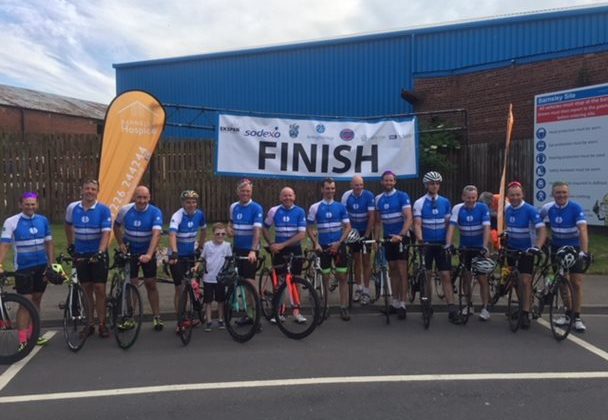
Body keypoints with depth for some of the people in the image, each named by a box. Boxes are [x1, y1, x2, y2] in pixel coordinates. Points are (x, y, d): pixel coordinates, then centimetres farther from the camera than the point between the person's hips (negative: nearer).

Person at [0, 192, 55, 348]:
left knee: (36, 300, 12)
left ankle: (32, 334, 24)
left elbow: (49, 243, 8)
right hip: (23, 268, -4)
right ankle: (22, 340, 1)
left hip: (41, 267, 4)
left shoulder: (43, 220, 4)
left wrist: (51, 264, 3)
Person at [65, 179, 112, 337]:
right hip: (80, 255, 3)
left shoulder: (104, 209, -11)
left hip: (98, 254, -3)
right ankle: (89, 323, 18)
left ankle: (102, 324, 7)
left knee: (100, 289, -2)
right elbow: (68, 226, 19)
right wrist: (70, 245, 19)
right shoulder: (72, 208, 0)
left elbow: (106, 233, -18)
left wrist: (100, 252, -30)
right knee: (87, 289, 9)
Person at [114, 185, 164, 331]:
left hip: (148, 253, -1)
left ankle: (156, 317, 13)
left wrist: (149, 254, -43)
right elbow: (116, 226, 6)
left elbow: (156, 234, -32)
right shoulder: (125, 210, -12)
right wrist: (120, 243, -6)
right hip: (130, 252, 1)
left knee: (151, 284, 3)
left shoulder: (155, 212, -20)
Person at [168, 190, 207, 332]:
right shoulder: (177, 216, -21)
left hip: (192, 254, 4)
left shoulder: (199, 214, -6)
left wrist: (200, 247, 11)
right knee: (180, 289, -1)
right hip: (177, 256, -4)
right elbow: (172, 235, -37)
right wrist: (174, 253, -51)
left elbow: (203, 231, 14)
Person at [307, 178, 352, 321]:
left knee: (342, 277, 2)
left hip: (338, 246, 1)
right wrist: (316, 243, -10)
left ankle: (344, 308, 9)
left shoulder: (340, 207, 1)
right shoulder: (315, 207, -2)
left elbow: (348, 226, 0)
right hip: (323, 247, -1)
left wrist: (338, 243, -10)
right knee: (325, 278, 6)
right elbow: (309, 228, 2)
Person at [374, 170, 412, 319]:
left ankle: (402, 304, 1)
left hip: (401, 237, -5)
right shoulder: (379, 199, 5)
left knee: (402, 271, -5)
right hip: (388, 238, 5)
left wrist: (400, 235, -30)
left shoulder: (402, 196, -9)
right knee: (392, 270, 11)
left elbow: (409, 218, -18)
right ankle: (395, 302, 19)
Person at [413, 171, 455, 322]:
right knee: (426, 276, 7)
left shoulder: (445, 202, 4)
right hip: (426, 244, -1)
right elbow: (417, 223, -14)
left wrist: (447, 241, -8)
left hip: (441, 244, 1)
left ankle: (452, 308, -3)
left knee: (446, 275, -2)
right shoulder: (419, 203, -4)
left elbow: (448, 223, 4)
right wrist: (419, 237, -31)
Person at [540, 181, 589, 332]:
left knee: (576, 282, -4)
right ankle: (568, 313, 19)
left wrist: (584, 251, -38)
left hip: (574, 248, -3)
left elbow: (583, 230, -29)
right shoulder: (548, 208, -9)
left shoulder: (576, 208, -19)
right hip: (557, 248, 3)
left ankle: (577, 317, 4)